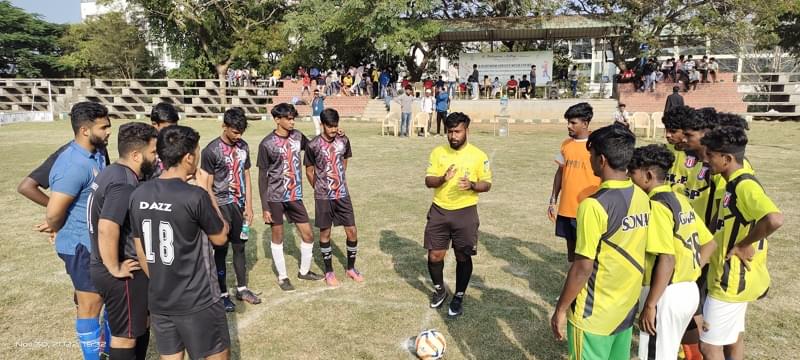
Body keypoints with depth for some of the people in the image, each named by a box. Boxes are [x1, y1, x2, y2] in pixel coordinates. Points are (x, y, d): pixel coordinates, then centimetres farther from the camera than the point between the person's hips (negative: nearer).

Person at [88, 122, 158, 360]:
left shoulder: (112, 172, 8)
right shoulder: (124, 184, -25)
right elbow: (107, 229, -35)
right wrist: (115, 269, -24)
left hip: (127, 269, 9)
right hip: (123, 275, -9)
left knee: (141, 325, 23)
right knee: (126, 335, 6)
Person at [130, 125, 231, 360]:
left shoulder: (139, 195, -2)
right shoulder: (195, 196, -21)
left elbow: (140, 250, 7)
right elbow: (221, 237, -5)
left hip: (158, 301, 6)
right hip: (197, 302, -6)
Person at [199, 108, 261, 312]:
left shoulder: (243, 147, 3)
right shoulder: (211, 150, -13)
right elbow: (207, 186, -11)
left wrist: (249, 206, 6)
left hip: (240, 205, 5)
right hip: (222, 206, -5)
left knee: (240, 247, 14)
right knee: (221, 251, 5)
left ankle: (242, 289, 27)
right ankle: (222, 294, 16)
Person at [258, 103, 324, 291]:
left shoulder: (297, 136, 1)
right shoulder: (267, 144, -12)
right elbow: (262, 177, -8)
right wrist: (265, 207, -11)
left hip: (295, 196, 4)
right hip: (275, 198, -4)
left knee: (308, 235, 7)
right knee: (277, 238, 9)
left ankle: (304, 271, 29)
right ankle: (282, 277, 25)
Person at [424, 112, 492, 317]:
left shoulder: (478, 155, -5)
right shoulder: (438, 152, 1)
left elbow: (487, 184, 0)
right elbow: (428, 181, -1)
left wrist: (472, 185, -21)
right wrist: (442, 179, -22)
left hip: (465, 213, -2)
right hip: (439, 211, 2)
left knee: (463, 257, 6)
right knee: (434, 256, 5)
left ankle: (459, 297, 25)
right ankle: (439, 289, 32)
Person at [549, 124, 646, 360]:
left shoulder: (594, 205, -24)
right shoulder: (642, 197, -1)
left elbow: (583, 268, -21)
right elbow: (634, 250, 9)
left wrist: (561, 309, -10)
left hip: (595, 315, -7)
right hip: (627, 307, 7)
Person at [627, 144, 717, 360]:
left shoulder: (656, 205, -18)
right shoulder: (680, 199, 8)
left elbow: (667, 259, -24)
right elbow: (709, 243, 14)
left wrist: (649, 304, -20)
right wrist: (690, 272, 13)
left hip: (667, 294, -9)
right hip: (689, 290, 9)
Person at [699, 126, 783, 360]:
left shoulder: (745, 185, -23)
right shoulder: (736, 183, 6)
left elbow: (774, 219, -37)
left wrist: (743, 245, -25)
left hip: (733, 279, -9)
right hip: (734, 277, 9)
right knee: (733, 338, 21)